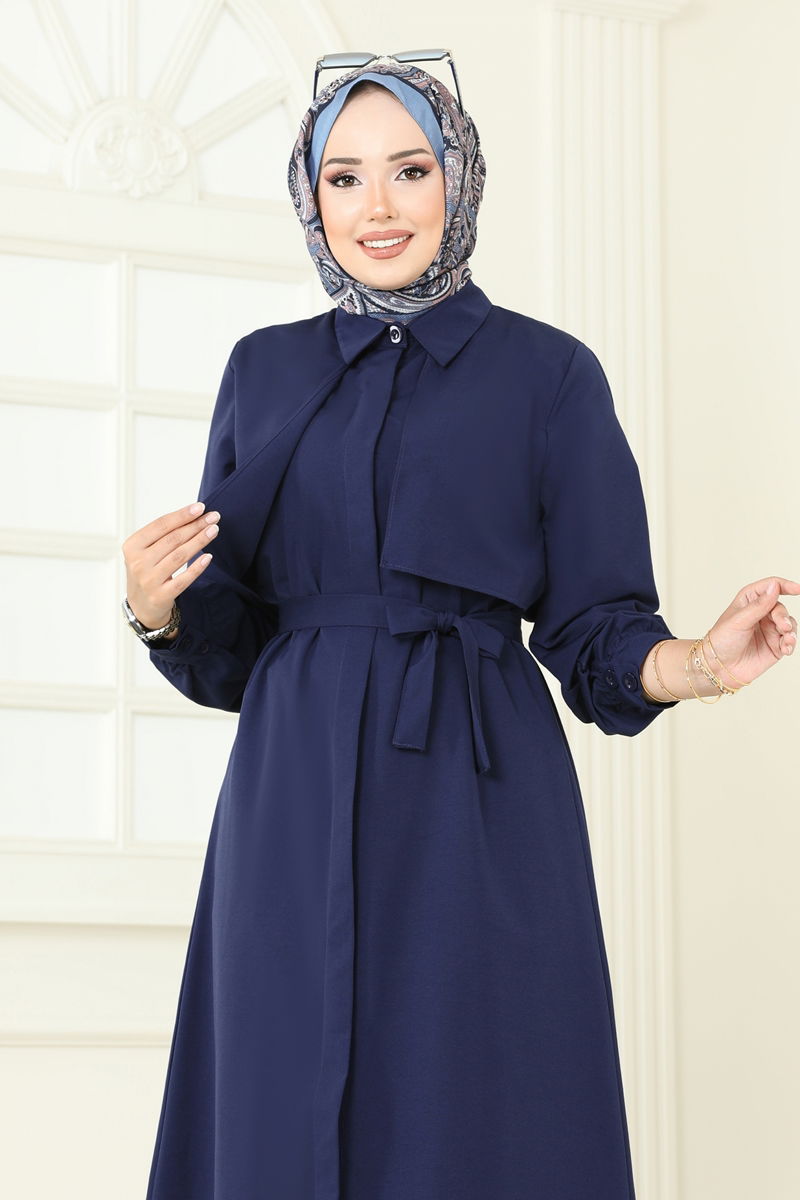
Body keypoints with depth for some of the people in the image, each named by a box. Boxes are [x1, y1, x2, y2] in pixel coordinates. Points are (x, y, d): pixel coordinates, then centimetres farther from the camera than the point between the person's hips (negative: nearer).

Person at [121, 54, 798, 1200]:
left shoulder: (547, 372, 3)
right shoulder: (266, 371, 12)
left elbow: (596, 635, 1)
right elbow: (226, 643, 12)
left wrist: (696, 665, -19)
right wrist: (160, 608, -10)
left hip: (476, 806, -3)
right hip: (295, 809, 3)